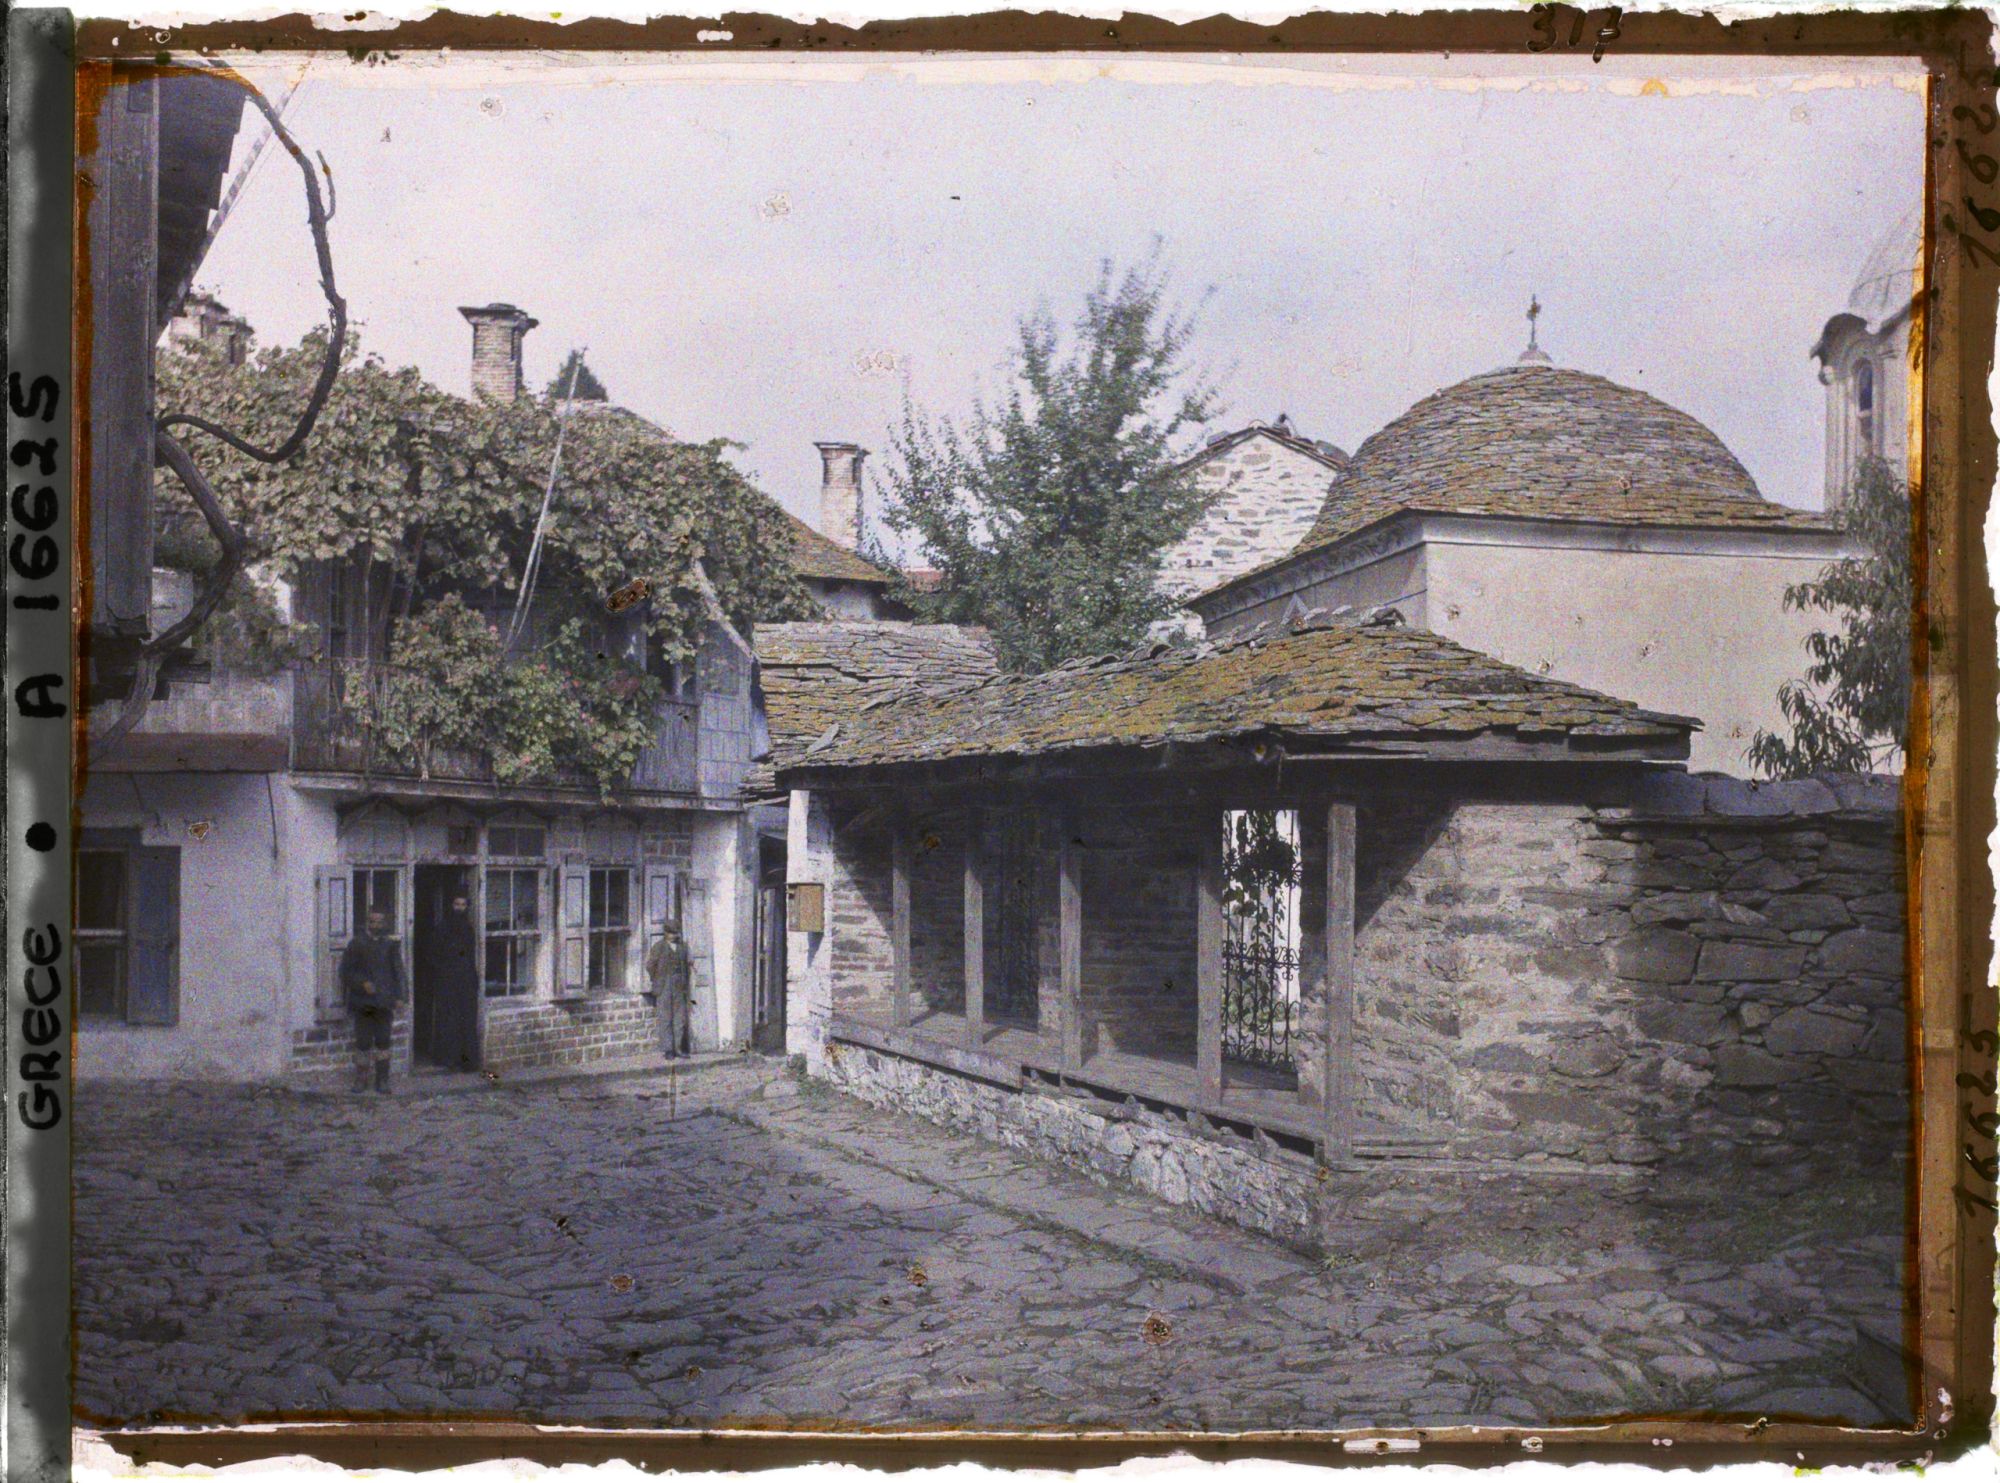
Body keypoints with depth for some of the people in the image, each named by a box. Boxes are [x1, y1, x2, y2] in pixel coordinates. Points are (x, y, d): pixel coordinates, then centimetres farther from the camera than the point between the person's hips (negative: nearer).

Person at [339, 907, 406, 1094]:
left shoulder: (391, 945, 8)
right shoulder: (356, 944, 4)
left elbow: (398, 972, 10)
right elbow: (346, 970, 1)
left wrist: (398, 996, 1)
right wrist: (362, 983, -14)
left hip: (384, 1002, 1)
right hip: (362, 1001, -1)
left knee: (383, 1041, 1)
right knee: (363, 1041, 0)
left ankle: (382, 1080, 7)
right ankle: (361, 1079, 12)